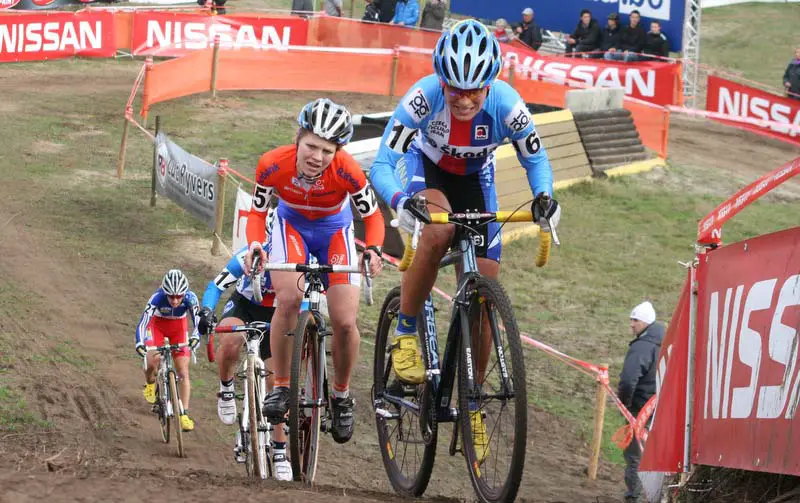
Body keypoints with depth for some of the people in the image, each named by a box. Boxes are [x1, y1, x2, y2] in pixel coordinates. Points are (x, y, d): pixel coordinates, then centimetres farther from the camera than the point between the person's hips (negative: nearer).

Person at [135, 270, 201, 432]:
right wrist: (140, 344, -58)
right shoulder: (157, 298, -35)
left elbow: (198, 320, -42)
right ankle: (150, 383, 8)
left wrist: (195, 337, -63)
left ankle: (184, 414, -5)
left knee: (183, 373, -8)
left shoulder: (190, 298, -32)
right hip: (158, 325, -1)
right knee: (153, 360, -25)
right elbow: (143, 322, -41)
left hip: (179, 327, 1)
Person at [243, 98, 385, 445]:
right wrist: (254, 243, -33)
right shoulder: (273, 165, -30)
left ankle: (342, 395, 16)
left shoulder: (346, 171, -33)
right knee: (289, 299, -29)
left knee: (345, 322, -12)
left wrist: (373, 250, -38)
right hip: (291, 225, 0)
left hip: (335, 230, 0)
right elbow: (257, 211, -13)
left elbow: (373, 215, -18)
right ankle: (280, 387, -12)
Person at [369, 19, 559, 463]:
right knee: (439, 230, -37)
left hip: (475, 179, 2)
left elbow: (535, 158, -15)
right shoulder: (424, 96, -35)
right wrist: (400, 201, -55)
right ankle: (405, 334, -18)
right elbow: (381, 165, -35)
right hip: (426, 168, -2)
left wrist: (543, 196, -36)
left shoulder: (505, 103, -31)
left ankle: (472, 405, 10)